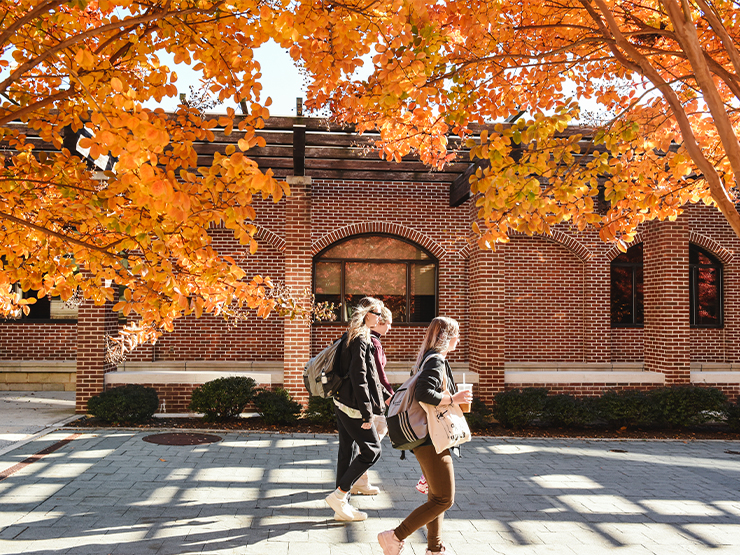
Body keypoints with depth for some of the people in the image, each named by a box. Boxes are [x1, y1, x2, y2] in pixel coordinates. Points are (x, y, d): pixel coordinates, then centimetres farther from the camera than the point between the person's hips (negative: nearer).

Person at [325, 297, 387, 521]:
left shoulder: (352, 337, 14)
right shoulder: (360, 340, -17)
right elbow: (359, 378, -22)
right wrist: (367, 413, -20)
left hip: (342, 402, 10)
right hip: (353, 405, -10)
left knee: (347, 452, 13)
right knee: (371, 450, -3)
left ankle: (342, 505, 19)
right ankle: (339, 495, 0)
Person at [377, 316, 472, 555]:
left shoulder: (430, 359, 15)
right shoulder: (436, 361, -16)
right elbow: (423, 394, -30)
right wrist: (453, 399, -20)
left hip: (427, 439, 11)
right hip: (432, 439, -11)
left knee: (437, 496, 18)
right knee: (444, 499, -6)